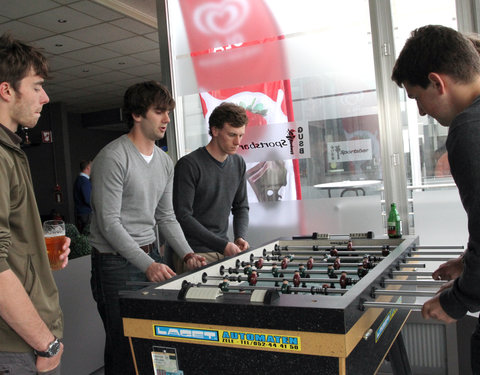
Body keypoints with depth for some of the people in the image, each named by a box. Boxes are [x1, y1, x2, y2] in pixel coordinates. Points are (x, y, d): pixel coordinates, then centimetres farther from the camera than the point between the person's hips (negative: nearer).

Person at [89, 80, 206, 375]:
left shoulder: (165, 162, 11)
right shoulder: (113, 158, -13)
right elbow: (109, 223, -17)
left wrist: (188, 253, 2)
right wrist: (147, 264, -23)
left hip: (151, 255, 7)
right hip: (117, 262, -7)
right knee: (125, 349, 1)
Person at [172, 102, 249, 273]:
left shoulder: (238, 163, 8)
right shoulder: (189, 165, -13)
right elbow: (183, 216, -16)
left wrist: (240, 237, -2)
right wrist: (222, 245, -17)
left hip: (224, 251, 6)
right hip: (194, 253, -6)